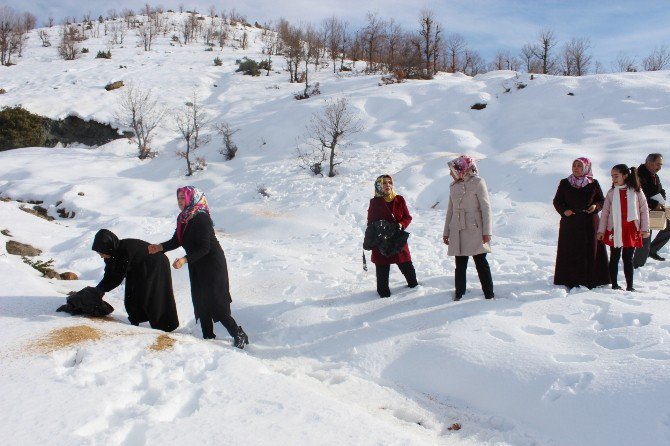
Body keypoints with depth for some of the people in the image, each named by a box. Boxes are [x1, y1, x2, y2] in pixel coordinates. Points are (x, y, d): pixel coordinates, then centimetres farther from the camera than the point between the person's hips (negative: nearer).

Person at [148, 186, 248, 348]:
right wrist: (160, 247, -5)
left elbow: (204, 248, -27)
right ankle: (208, 336, 24)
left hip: (213, 265, -9)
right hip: (196, 266, 9)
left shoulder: (201, 218, -23)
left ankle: (239, 335, 1)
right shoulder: (182, 218, 5)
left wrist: (185, 259, -34)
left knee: (216, 304, -9)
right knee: (200, 302, 12)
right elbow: (176, 240, 11)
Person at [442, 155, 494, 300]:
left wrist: (487, 231, -10)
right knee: (460, 264, 8)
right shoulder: (454, 186, 12)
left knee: (481, 262, -2)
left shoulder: (477, 182, -4)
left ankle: (489, 293, 6)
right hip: (458, 230, 5)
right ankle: (459, 292, 17)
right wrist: (446, 232, 15)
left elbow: (486, 207, -6)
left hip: (474, 230, -5)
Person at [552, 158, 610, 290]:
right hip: (569, 223, 0)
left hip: (589, 223, 0)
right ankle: (570, 281, 6)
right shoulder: (564, 183, 4)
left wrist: (596, 206, -9)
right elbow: (557, 201, 8)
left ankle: (589, 281, 10)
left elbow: (602, 200, 12)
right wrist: (564, 211, -10)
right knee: (570, 252, -1)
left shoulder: (593, 184, 4)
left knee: (590, 251, 1)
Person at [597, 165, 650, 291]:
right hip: (614, 230, 1)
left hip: (631, 231, -1)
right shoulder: (611, 192, 3)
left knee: (628, 259, 6)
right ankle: (614, 285, 15)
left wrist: (645, 229, 0)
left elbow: (644, 210, 4)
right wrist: (601, 230, 1)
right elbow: (605, 212, 3)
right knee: (614, 258, 7)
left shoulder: (636, 191, 1)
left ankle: (629, 286, 13)